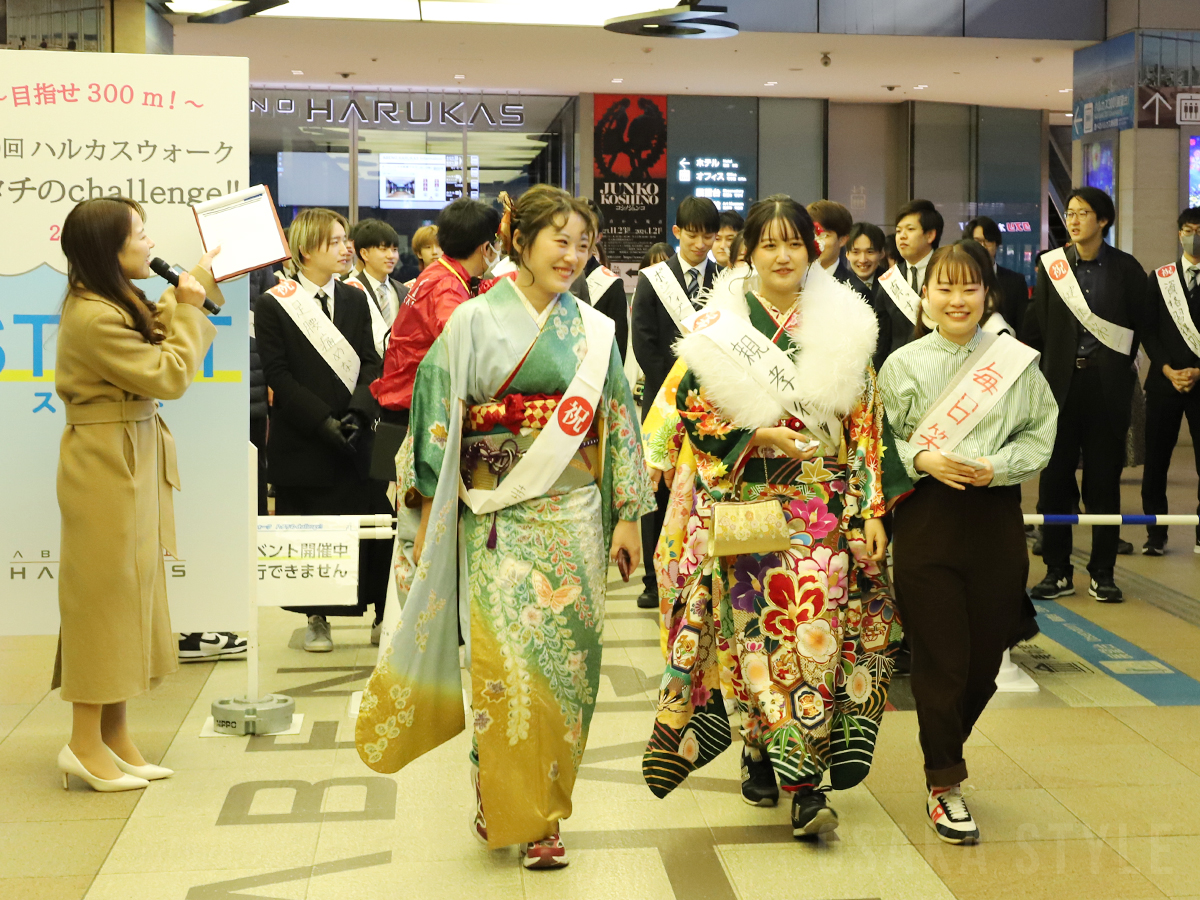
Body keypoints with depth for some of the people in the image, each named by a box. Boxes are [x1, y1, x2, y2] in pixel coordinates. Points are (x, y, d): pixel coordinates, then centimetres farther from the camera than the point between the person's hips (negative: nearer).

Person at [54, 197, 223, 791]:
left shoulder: (116, 303, 11)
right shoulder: (93, 318, -20)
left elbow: (156, 333, 28)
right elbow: (168, 376, -18)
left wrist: (194, 288, 23)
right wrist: (189, 307, -9)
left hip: (130, 468, 10)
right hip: (107, 470, -10)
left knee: (126, 597, 12)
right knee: (104, 596, -4)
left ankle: (115, 737, 18)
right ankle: (86, 744, 6)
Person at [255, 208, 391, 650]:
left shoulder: (354, 300, 12)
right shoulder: (273, 305, -1)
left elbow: (370, 364, 6)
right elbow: (278, 376, -6)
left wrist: (358, 411, -12)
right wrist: (324, 420, -16)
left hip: (355, 439, 3)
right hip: (302, 443, -3)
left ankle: (384, 615, 11)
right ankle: (316, 620, 16)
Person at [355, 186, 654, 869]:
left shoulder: (595, 331, 10)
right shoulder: (475, 321, 1)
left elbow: (617, 423, 11)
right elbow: (440, 416, 0)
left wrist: (627, 515, 7)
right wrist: (432, 511, -3)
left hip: (573, 514, 3)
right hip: (497, 514, -2)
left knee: (564, 656, 1)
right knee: (505, 656, -8)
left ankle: (544, 809, 13)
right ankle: (505, 806, 8)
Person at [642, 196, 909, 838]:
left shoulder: (844, 323, 8)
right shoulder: (719, 322, 4)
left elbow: (866, 422, 6)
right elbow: (693, 406, 1)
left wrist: (871, 509, 1)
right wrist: (757, 435, -12)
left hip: (824, 503, 0)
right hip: (745, 501, 0)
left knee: (814, 625, -8)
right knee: (755, 626, -1)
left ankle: (805, 782, -5)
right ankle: (763, 756, 17)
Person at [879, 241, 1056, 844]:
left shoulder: (1016, 361, 3)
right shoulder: (903, 365, 3)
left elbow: (1040, 435, 4)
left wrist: (997, 466, -12)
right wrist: (921, 459, -13)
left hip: (995, 517, 2)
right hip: (925, 518, -1)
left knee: (986, 658, 8)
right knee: (939, 658, 0)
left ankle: (946, 746, 36)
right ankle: (944, 783, 15)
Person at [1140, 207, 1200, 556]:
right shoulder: (1158, 278, 9)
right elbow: (1149, 331, 5)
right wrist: (1168, 370, -7)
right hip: (1164, 381, 2)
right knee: (1156, 459, 3)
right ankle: (1155, 533, 11)